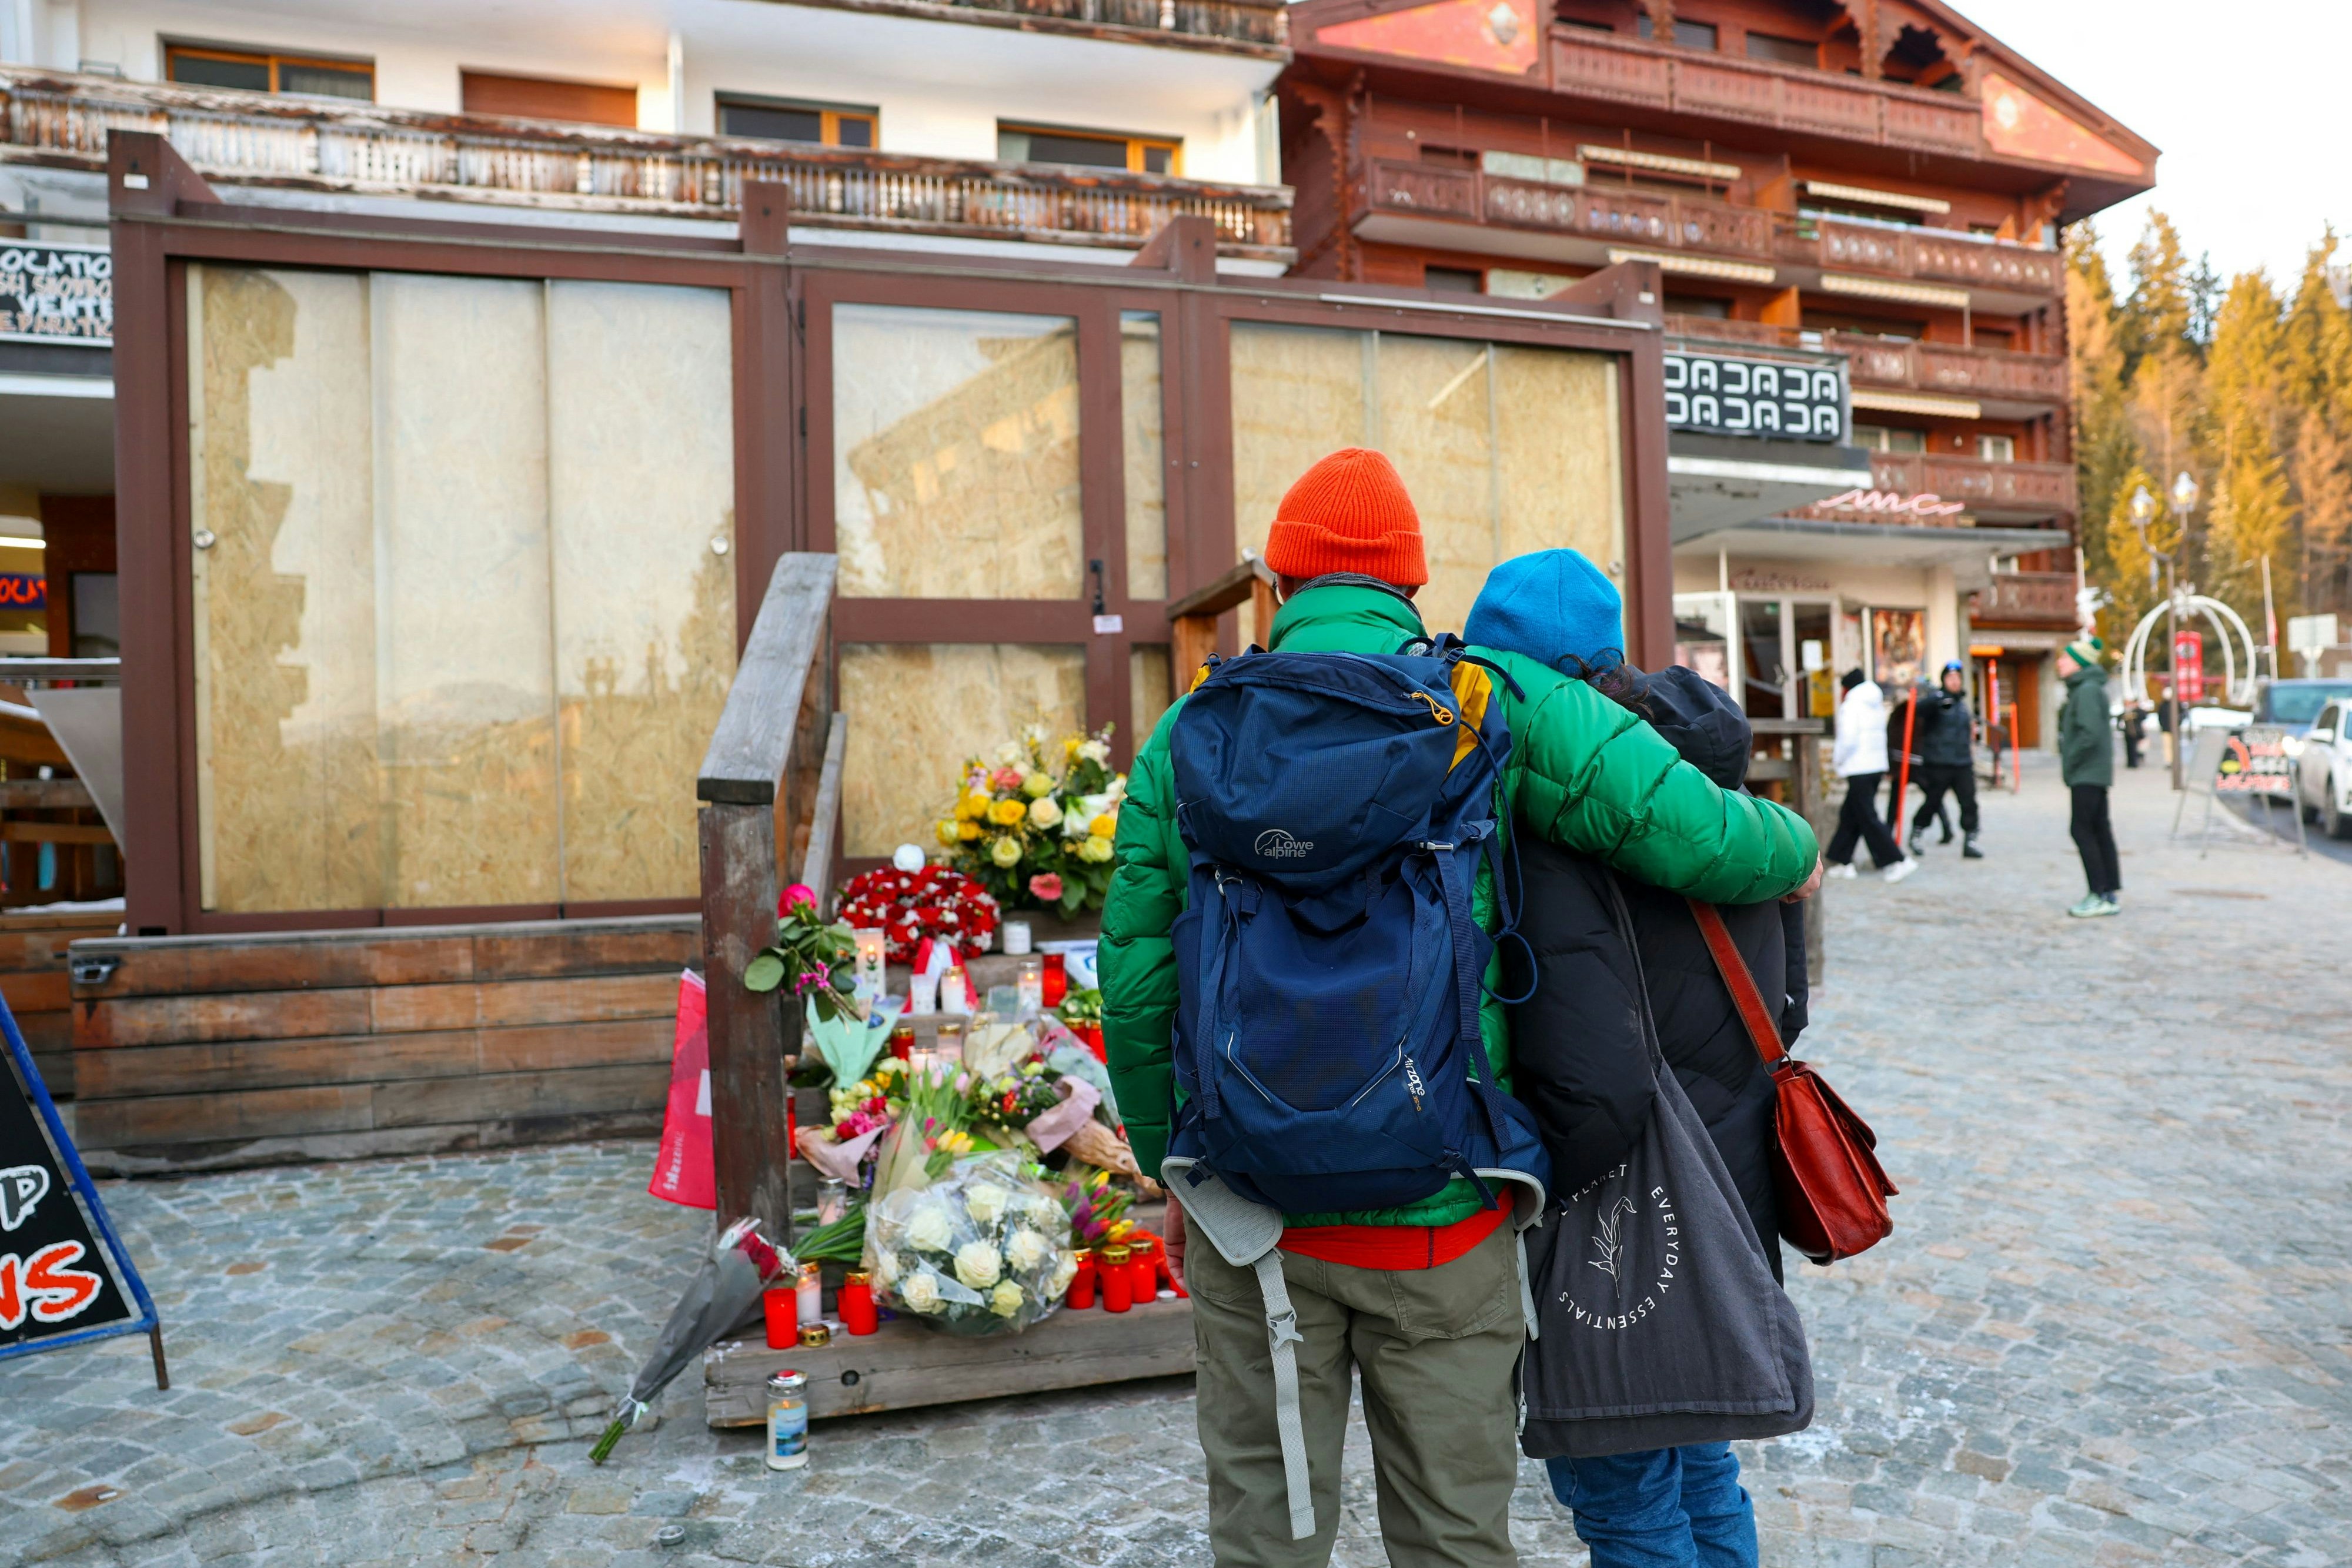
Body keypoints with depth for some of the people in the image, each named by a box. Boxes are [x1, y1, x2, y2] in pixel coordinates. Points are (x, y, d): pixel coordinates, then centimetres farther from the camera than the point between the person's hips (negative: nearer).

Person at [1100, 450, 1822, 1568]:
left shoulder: (1189, 735, 0)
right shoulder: (1496, 701, -4)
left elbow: (1136, 984, 1)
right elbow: (1689, 829, -12)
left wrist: (1173, 1171, 13)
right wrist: (1798, 853, 11)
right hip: (1440, 1218, -1)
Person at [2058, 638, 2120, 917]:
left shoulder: (2088, 690, -14)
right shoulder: (2081, 689, 16)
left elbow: (2090, 734, -23)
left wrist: (2069, 763, -14)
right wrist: (2069, 767, 14)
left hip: (2087, 773, -10)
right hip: (2094, 773, 10)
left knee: (2082, 830, -7)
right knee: (2100, 831, 10)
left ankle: (2100, 895, -5)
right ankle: (2112, 894, 14)